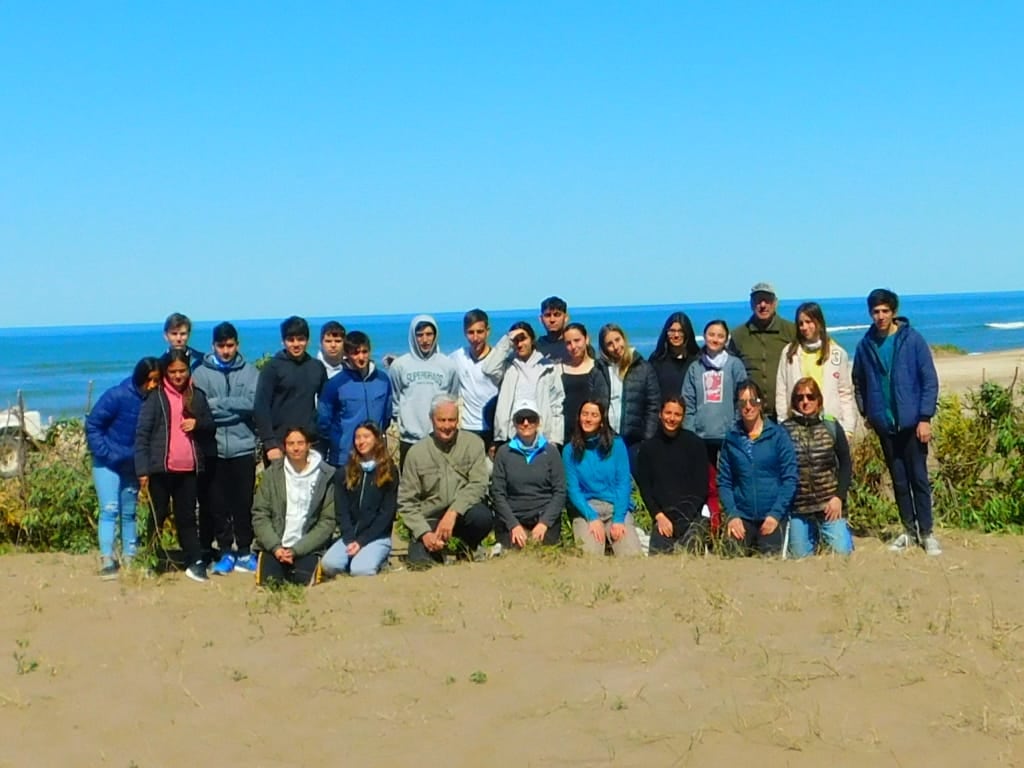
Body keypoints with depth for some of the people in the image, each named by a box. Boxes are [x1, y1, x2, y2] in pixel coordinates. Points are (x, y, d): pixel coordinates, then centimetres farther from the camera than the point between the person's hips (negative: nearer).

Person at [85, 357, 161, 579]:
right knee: (110, 509, -9)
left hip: (133, 465, 4)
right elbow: (92, 425, -14)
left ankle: (129, 558, 20)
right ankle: (107, 560, -10)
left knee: (129, 512, 12)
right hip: (108, 463, -4)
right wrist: (104, 453, -16)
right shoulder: (117, 396, -21)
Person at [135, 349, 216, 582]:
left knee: (187, 516, 7)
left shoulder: (197, 396, 9)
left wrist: (197, 423, -7)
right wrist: (142, 470, -13)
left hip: (189, 468, 3)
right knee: (158, 515, 7)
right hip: (161, 468, -3)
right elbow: (142, 434, -7)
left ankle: (195, 562, 8)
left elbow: (211, 425, 17)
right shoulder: (155, 397, -4)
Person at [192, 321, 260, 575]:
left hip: (243, 447, 0)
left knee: (243, 503, 6)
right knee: (216, 504, 5)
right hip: (213, 449, 0)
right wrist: (234, 409, -14)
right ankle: (226, 552, 15)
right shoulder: (202, 372, 3)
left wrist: (217, 404, -11)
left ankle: (244, 552, 15)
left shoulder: (250, 371, 4)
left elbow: (252, 403, -10)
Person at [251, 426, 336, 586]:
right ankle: (283, 565, 9)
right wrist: (275, 547, -13)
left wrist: (296, 550, -12)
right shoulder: (272, 474, 3)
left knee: (302, 580, -27)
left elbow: (327, 521, -3)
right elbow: (260, 515, 2)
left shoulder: (325, 476, -1)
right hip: (274, 545, 1)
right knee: (269, 580, -23)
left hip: (306, 547, -1)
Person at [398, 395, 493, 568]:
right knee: (419, 561, -25)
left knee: (482, 517, -34)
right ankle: (438, 548, 12)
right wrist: (424, 533, -13)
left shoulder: (473, 443, -1)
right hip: (430, 518, 0)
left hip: (463, 512, 0)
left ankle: (469, 546, 1)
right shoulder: (416, 452, 1)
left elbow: (478, 485, -10)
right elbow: (406, 501, 1)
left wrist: (453, 512, -24)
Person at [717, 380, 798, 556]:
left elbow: (790, 479, -3)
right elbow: (724, 481, 5)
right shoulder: (731, 438, 6)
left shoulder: (778, 435, -1)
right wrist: (732, 514, -7)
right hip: (741, 515, 2)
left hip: (772, 516, -2)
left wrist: (775, 514, -10)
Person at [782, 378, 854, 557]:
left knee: (841, 551, -7)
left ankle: (844, 530, 23)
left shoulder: (832, 427, 1)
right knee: (800, 555, 5)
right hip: (797, 507, 0)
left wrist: (839, 496, -5)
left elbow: (846, 464, 4)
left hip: (829, 503, 0)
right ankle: (813, 534, 35)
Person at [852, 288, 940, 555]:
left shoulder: (912, 340, -6)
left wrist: (925, 417, -11)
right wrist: (866, 412, 6)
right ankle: (909, 530, 21)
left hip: (912, 422, -3)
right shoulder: (866, 345, 3)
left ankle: (926, 532, 8)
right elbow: (859, 383, 15)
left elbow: (930, 380, -7)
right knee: (899, 480, 10)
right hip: (885, 424, 3)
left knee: (918, 478, 0)